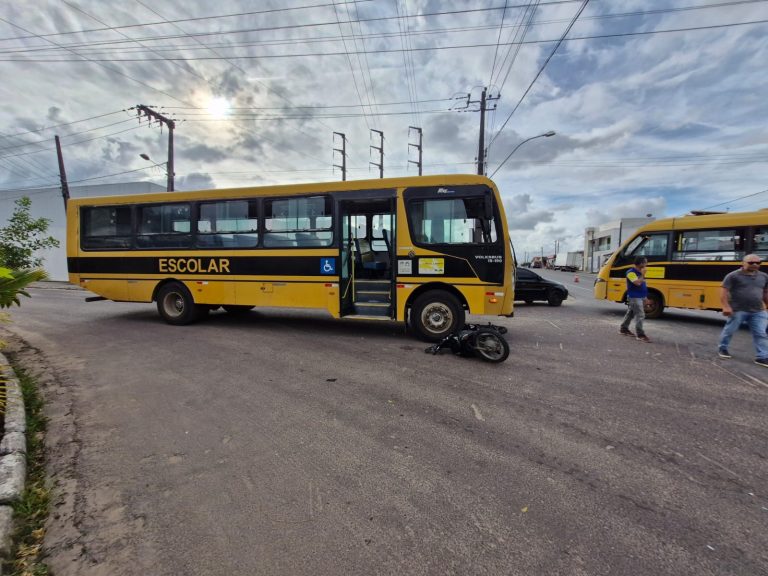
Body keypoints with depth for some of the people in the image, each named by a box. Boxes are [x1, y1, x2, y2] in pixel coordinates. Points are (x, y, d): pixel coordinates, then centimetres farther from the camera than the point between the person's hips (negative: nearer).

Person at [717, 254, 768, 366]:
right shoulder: (733, 276, -8)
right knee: (729, 330, 7)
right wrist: (726, 306, -19)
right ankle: (722, 348, 24)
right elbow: (723, 291, -12)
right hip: (737, 310, -5)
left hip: (758, 311, 5)